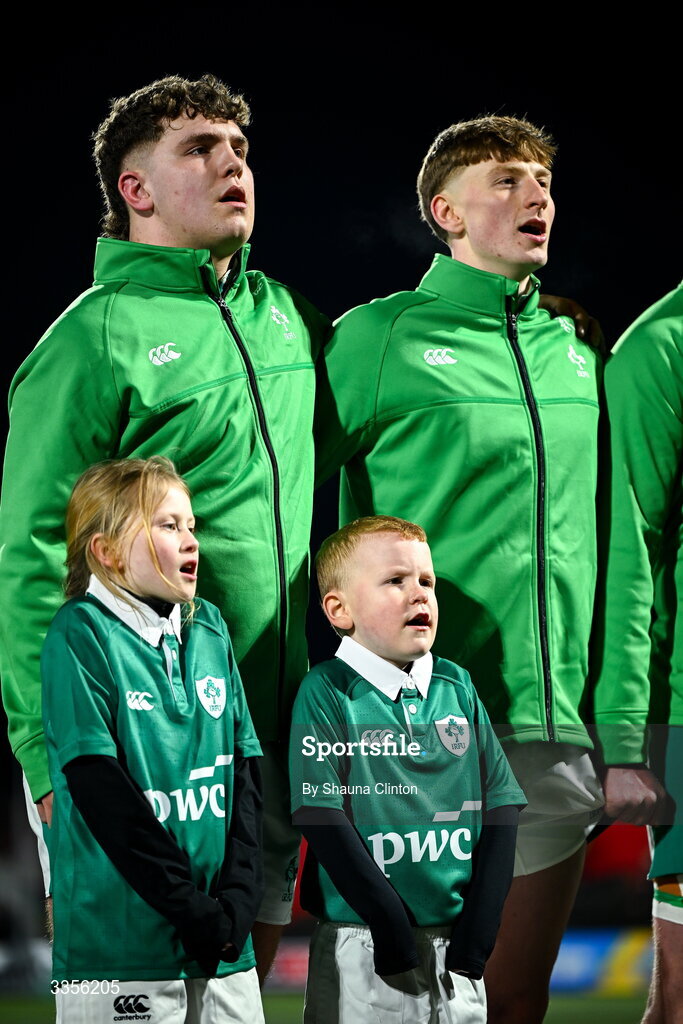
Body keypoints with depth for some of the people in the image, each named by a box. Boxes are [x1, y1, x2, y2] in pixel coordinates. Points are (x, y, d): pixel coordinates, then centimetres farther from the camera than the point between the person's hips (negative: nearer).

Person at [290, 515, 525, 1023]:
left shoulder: (457, 687, 8)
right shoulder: (328, 692, -6)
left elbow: (501, 808, 6)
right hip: (365, 946, -4)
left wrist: (476, 934, -4)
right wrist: (394, 934, -16)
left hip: (457, 950, 4)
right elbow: (323, 819, -12)